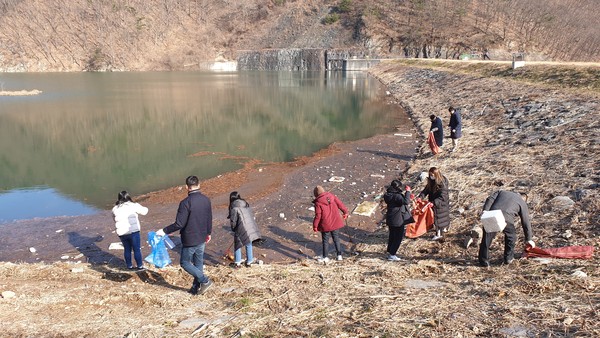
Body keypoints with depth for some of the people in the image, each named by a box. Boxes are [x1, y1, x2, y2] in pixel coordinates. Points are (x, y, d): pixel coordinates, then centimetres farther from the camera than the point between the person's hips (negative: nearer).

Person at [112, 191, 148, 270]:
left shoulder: (115, 209, 7)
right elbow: (144, 211, 2)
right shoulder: (133, 206, -5)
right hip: (133, 231, -4)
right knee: (137, 249, 8)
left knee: (127, 249, 18)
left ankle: (129, 265, 26)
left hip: (121, 233, 4)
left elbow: (114, 219, 14)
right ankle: (140, 265, 15)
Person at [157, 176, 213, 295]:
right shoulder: (206, 200, -1)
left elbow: (179, 224, -23)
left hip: (189, 240, -6)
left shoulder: (186, 202, -22)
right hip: (202, 239, 7)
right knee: (199, 263, 17)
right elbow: (209, 219, 10)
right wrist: (208, 233, 24)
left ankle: (204, 281, 2)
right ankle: (196, 287, 26)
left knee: (185, 263, 10)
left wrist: (164, 231, -11)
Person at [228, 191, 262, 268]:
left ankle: (237, 262, 16)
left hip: (241, 229, -5)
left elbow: (233, 220, -10)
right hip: (251, 227, 5)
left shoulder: (234, 207, -10)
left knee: (238, 245, 12)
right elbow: (251, 215, 11)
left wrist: (233, 228, 7)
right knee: (249, 244, 19)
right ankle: (249, 261, 27)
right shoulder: (246, 204, 8)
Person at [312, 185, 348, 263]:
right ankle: (339, 255, 22)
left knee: (325, 241, 10)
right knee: (336, 239, 17)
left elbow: (318, 216, -14)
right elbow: (340, 204, 5)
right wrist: (345, 212, 21)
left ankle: (325, 257, 19)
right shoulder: (332, 196, -2)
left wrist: (315, 226, -3)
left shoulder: (318, 202, -15)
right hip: (335, 222, 5)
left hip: (325, 225, -4)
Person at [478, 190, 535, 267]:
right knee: (511, 235, 27)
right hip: (506, 219, -1)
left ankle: (484, 261, 15)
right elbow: (525, 222, 26)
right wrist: (529, 239, 32)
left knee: (487, 238, 12)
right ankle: (508, 258, 30)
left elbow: (490, 199, 11)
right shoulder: (522, 202, 27)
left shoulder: (501, 192, 33)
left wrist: (485, 210, -1)